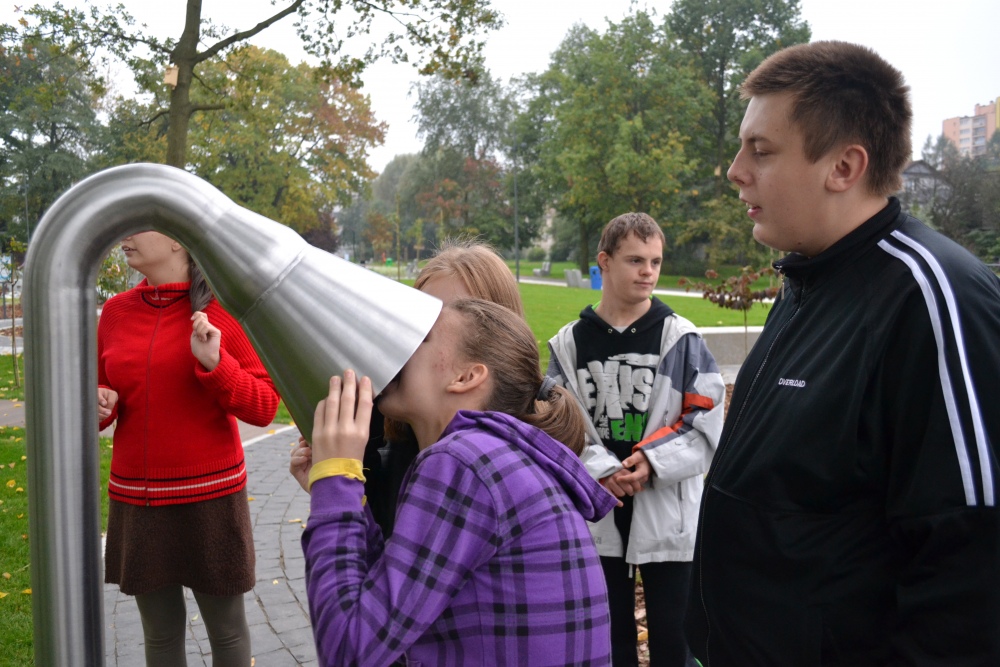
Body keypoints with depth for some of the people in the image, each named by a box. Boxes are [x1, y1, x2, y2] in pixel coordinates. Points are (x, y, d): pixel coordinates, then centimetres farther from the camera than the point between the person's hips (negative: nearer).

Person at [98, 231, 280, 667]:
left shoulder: (221, 311, -7)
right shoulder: (116, 312, 5)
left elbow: (264, 408, -8)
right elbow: (104, 396, 16)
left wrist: (215, 363, -22)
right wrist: (98, 406, -6)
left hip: (209, 499, -3)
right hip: (135, 500, 4)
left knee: (226, 628, 10)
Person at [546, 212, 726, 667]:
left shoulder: (680, 338, -4)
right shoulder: (570, 343, 2)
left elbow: (707, 421, -6)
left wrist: (654, 460, -19)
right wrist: (599, 468, -16)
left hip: (667, 513, -2)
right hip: (596, 515, 2)